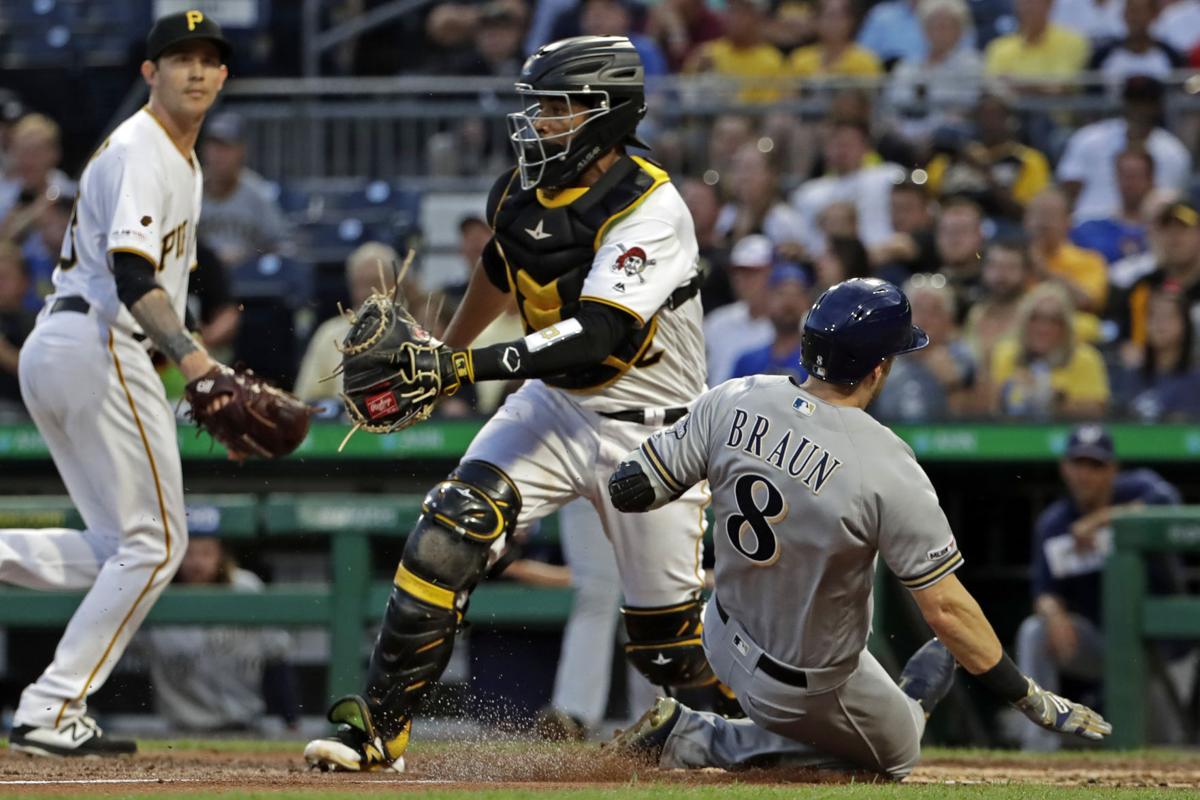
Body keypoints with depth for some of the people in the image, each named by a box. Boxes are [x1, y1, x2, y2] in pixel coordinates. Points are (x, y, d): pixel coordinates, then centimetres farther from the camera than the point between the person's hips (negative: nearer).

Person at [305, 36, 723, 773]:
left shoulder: (650, 210, -24)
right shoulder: (523, 193, -2)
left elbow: (600, 338, -36)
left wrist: (469, 367, -43)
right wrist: (440, 355, 33)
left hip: (648, 432, -5)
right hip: (553, 408, 5)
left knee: (666, 640, 3)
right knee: (449, 533, -19)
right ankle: (379, 730, -16)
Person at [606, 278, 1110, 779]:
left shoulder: (731, 403, -16)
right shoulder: (888, 472, -29)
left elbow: (628, 489, -9)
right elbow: (945, 607, -25)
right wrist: (1029, 698, -16)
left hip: (726, 638, 8)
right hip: (807, 680, -8)